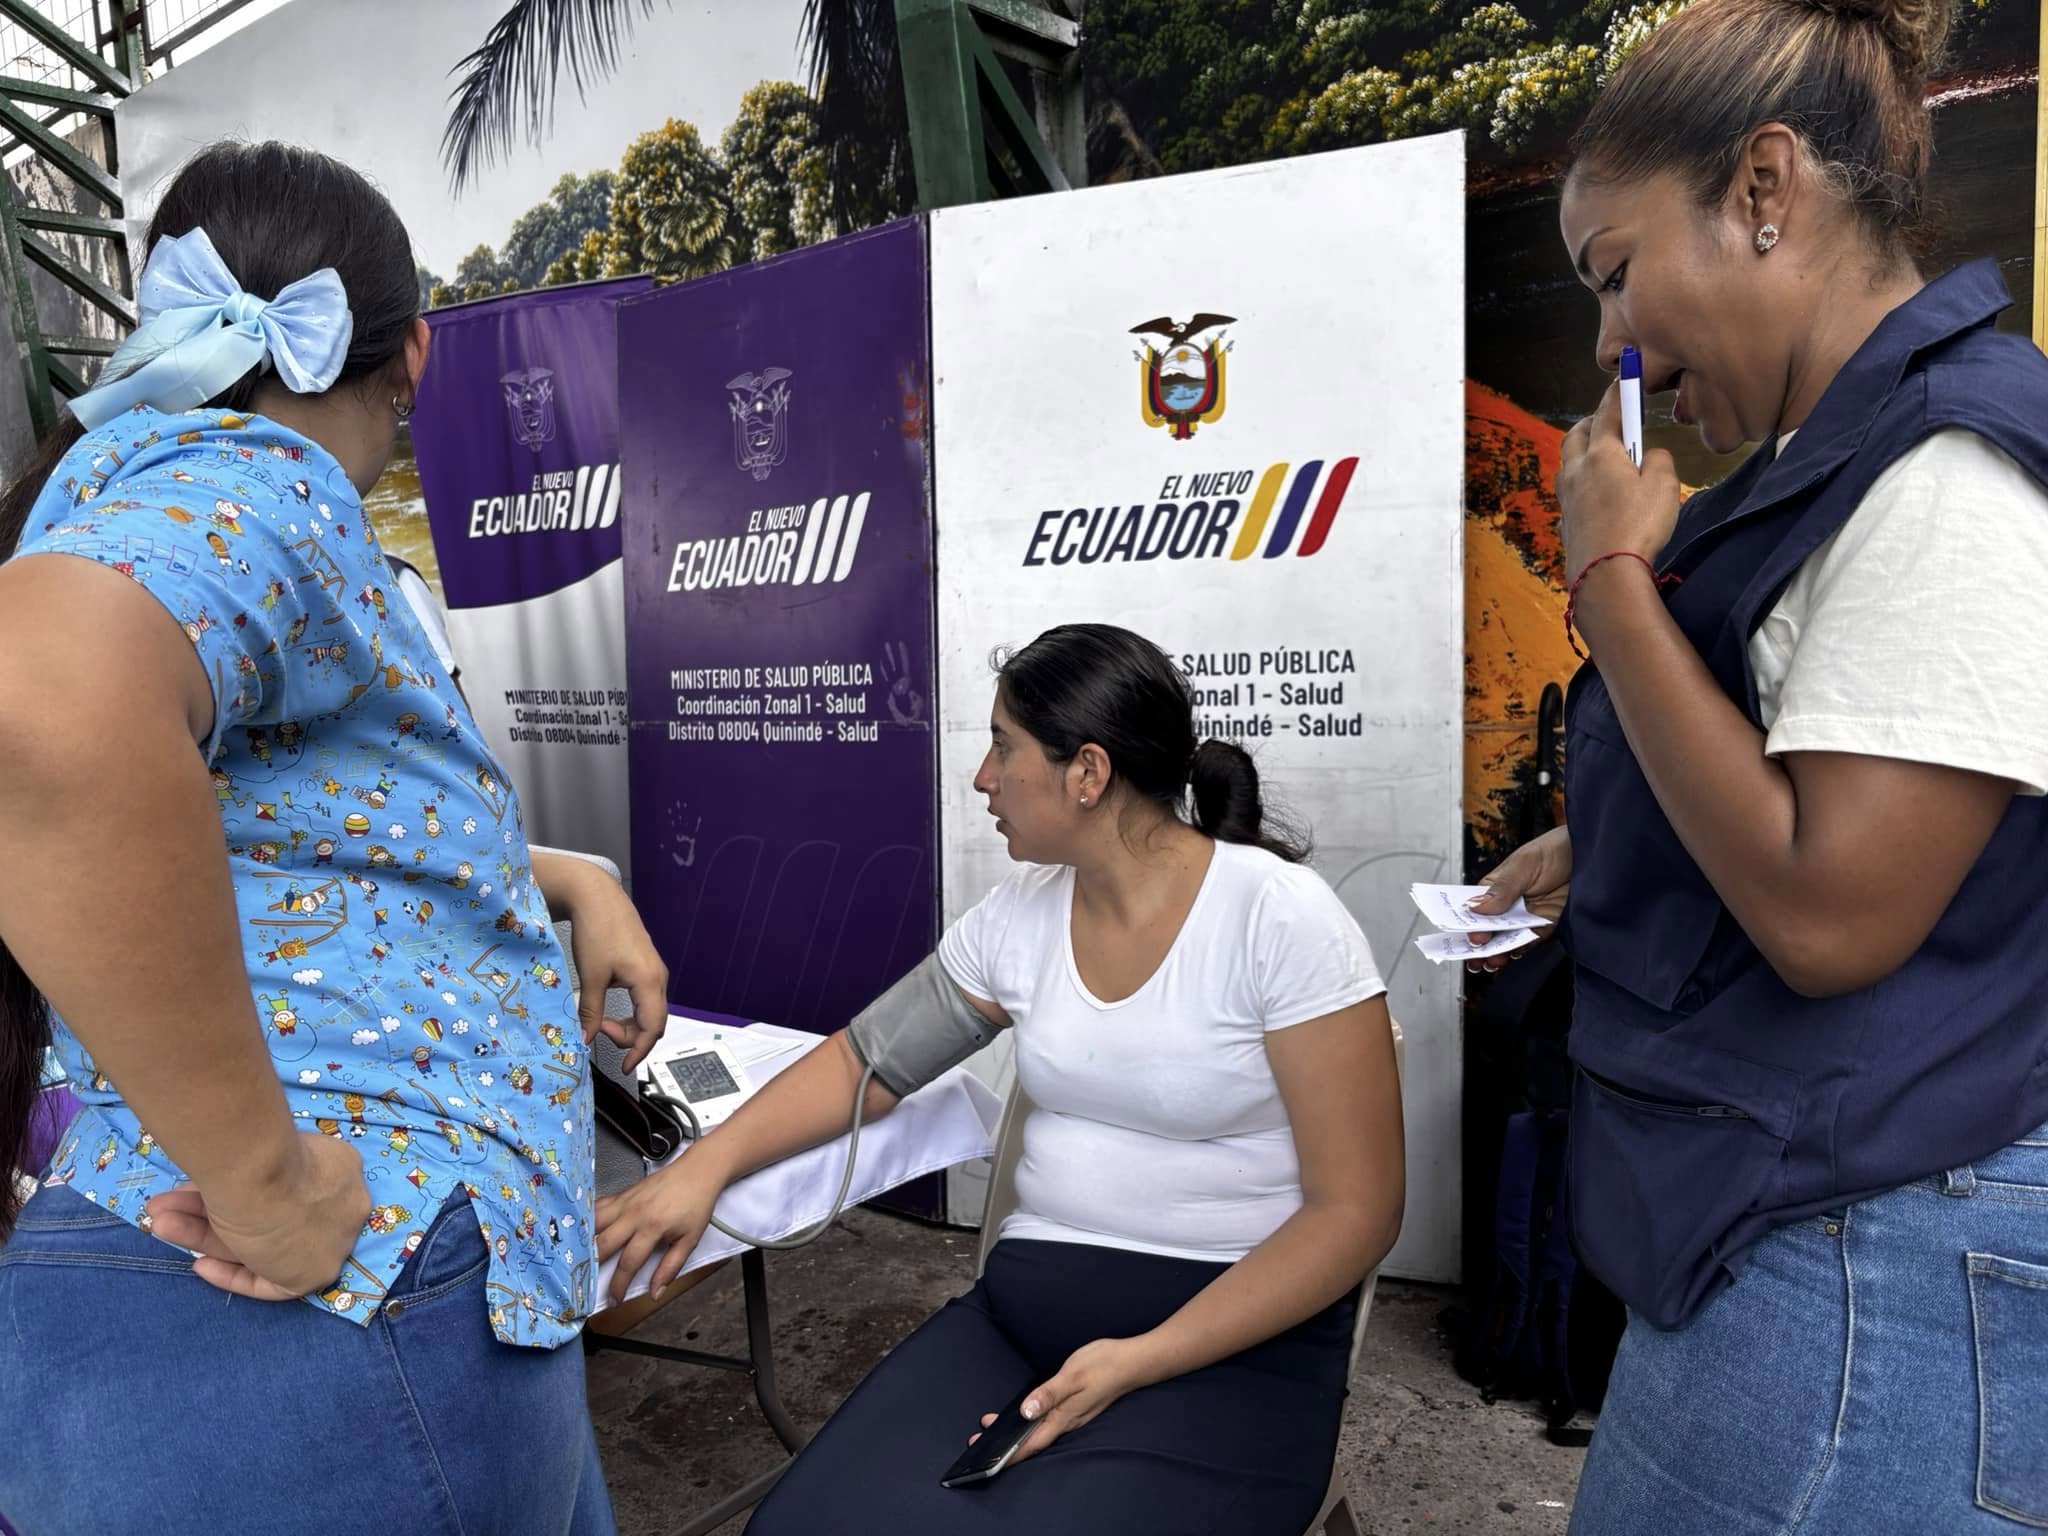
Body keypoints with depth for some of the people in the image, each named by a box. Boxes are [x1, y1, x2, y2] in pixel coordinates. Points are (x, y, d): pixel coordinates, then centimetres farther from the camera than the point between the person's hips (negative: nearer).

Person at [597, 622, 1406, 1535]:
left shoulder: (1281, 919, -14)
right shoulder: (1020, 915, 3)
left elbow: (1355, 1210, -13)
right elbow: (865, 1059, 13)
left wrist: (1140, 1362, -20)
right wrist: (703, 1167, -1)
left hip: (1237, 1342, -4)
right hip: (1027, 1307, 4)